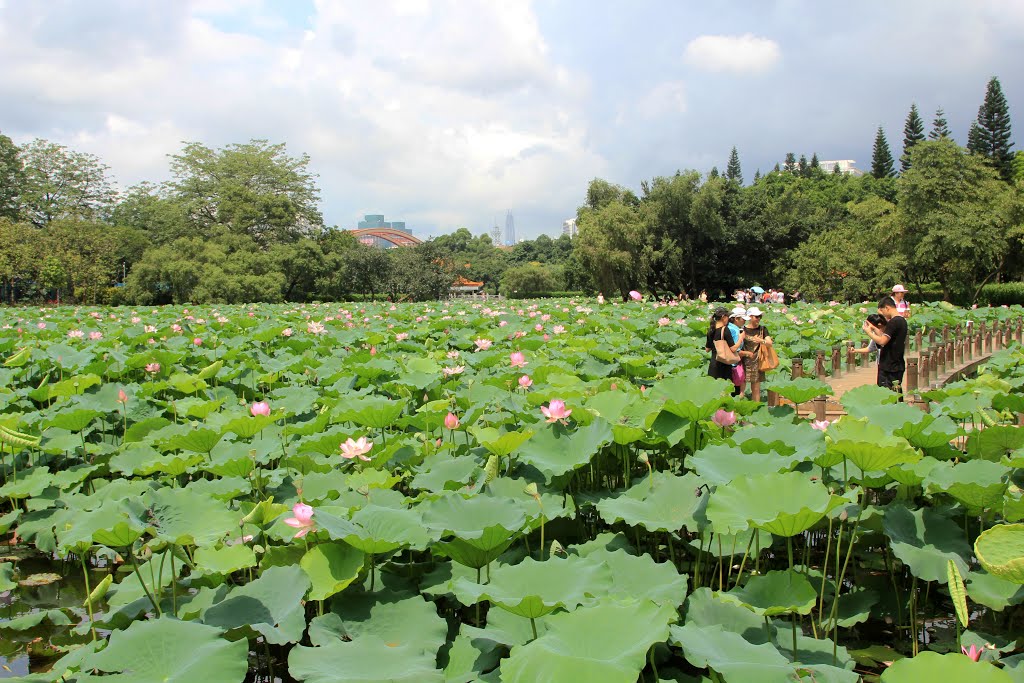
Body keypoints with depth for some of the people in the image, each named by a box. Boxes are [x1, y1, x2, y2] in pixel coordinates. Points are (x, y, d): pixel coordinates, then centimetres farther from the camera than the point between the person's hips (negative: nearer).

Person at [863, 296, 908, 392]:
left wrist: (868, 331, -11)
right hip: (898, 366, 10)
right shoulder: (902, 320, 12)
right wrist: (874, 328, 15)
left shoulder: (893, 322, -18)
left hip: (888, 367, -10)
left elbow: (882, 341, -23)